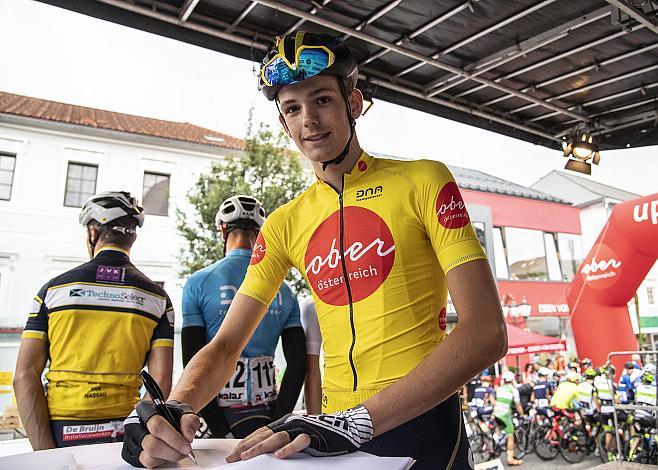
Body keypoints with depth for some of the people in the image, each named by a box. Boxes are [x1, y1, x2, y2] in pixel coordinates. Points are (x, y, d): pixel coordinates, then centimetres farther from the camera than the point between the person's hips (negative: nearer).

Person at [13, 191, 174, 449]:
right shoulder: (156, 296, 0)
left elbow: (25, 376, -3)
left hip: (59, 433, 0)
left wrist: (46, 452, -4)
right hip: (122, 436, 0)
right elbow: (161, 380, -6)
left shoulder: (54, 288, 1)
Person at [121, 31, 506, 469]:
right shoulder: (284, 224, 4)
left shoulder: (423, 181, -7)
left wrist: (359, 420, -23)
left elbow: (487, 332, -16)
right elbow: (225, 345, 4)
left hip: (425, 428, -3)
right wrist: (177, 407, -18)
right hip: (337, 433, 4)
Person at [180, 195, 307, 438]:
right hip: (267, 412, 3)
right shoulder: (283, 289, 3)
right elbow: (298, 364, -1)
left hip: (220, 413, -2)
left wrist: (222, 432, -6)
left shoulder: (198, 283, -6)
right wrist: (276, 424, 1)